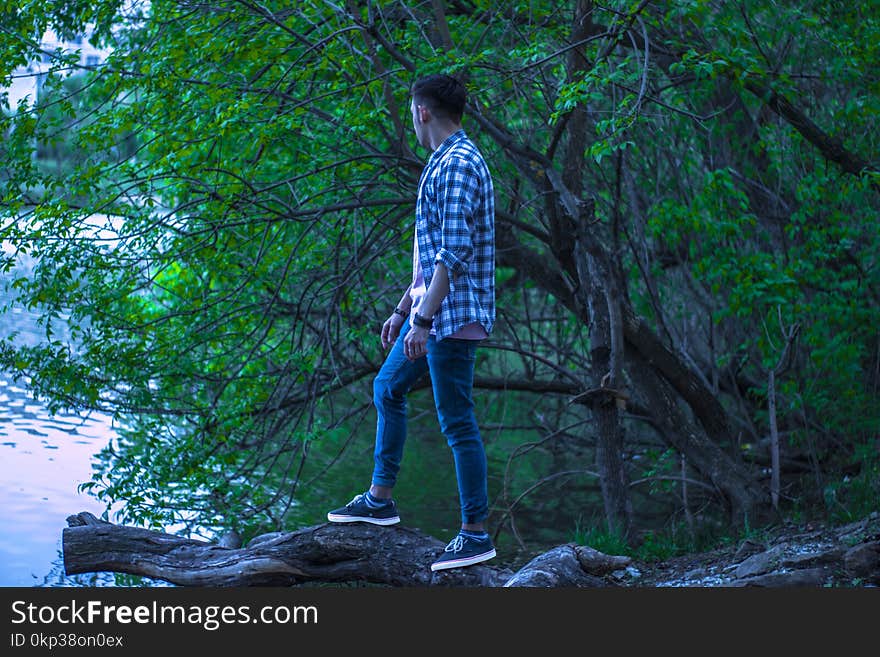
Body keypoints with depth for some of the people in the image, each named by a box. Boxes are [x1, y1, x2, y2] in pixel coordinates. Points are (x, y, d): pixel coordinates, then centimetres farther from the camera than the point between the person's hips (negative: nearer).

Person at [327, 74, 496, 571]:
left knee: (457, 420, -6)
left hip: (454, 315, -11)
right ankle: (380, 499, 27)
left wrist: (424, 319, -25)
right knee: (388, 388, 19)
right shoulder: (447, 162, 16)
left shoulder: (459, 165, -17)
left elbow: (455, 253, -25)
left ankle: (477, 533, 1)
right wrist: (403, 309, 24)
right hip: (431, 311, 11)